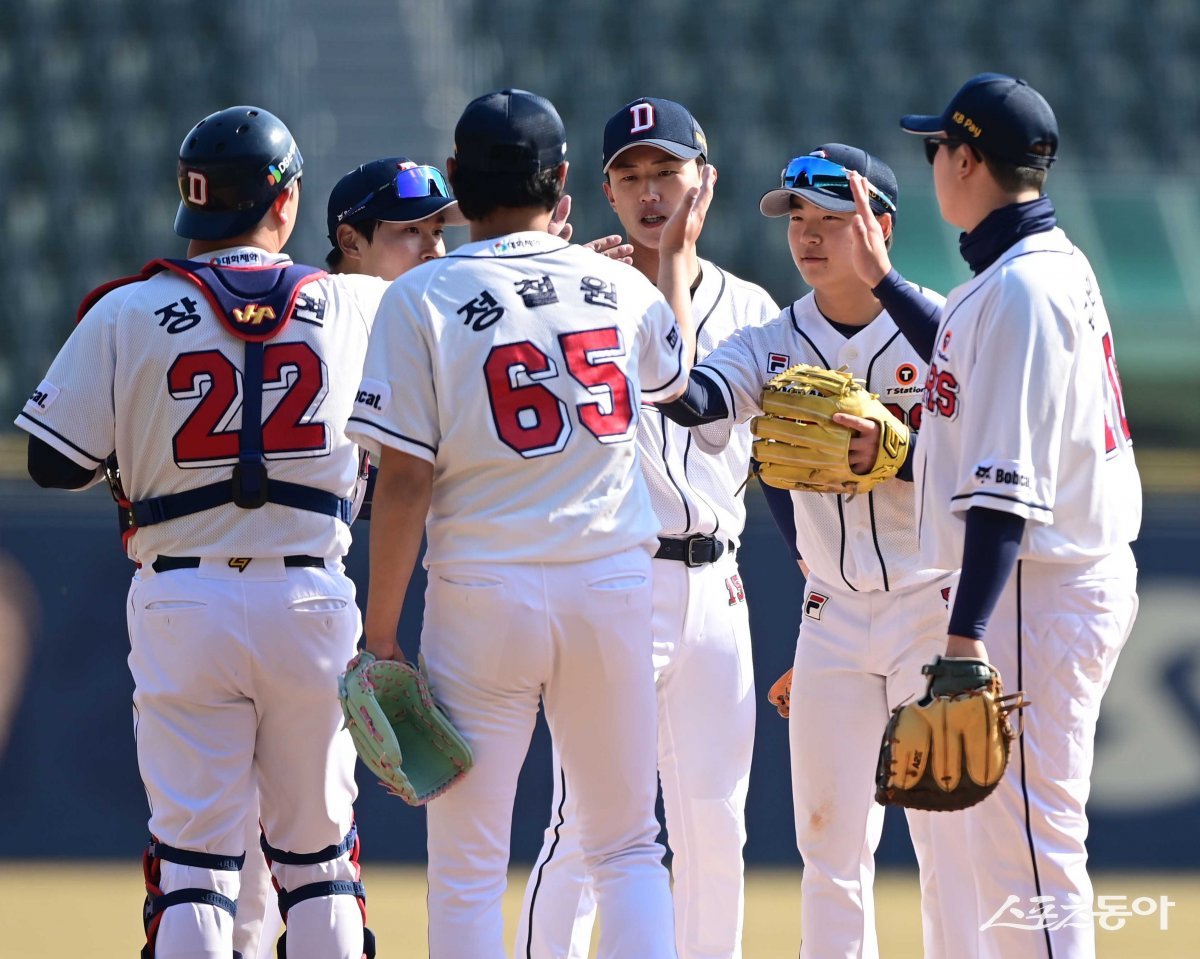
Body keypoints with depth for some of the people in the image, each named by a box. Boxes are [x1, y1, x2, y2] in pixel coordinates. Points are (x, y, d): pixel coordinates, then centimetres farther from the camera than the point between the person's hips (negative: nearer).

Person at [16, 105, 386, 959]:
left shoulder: (128, 313, -4)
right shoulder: (354, 306, 1)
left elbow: (54, 464, -1)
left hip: (183, 603, -1)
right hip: (310, 600, 1)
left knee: (192, 854, 0)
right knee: (319, 855, 11)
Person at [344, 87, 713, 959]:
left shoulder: (422, 298, -6)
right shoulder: (621, 287, 6)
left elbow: (406, 480, -10)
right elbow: (680, 373, 30)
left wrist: (381, 634, -6)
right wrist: (678, 257, 47)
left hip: (483, 594, -3)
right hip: (614, 588, 3)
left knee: (468, 871, 2)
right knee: (628, 853, 12)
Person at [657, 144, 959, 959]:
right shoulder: (775, 343, 3)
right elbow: (693, 399, -16)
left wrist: (888, 453, -25)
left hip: (936, 610, -4)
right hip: (834, 616, 4)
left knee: (948, 843, -3)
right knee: (830, 846, 6)